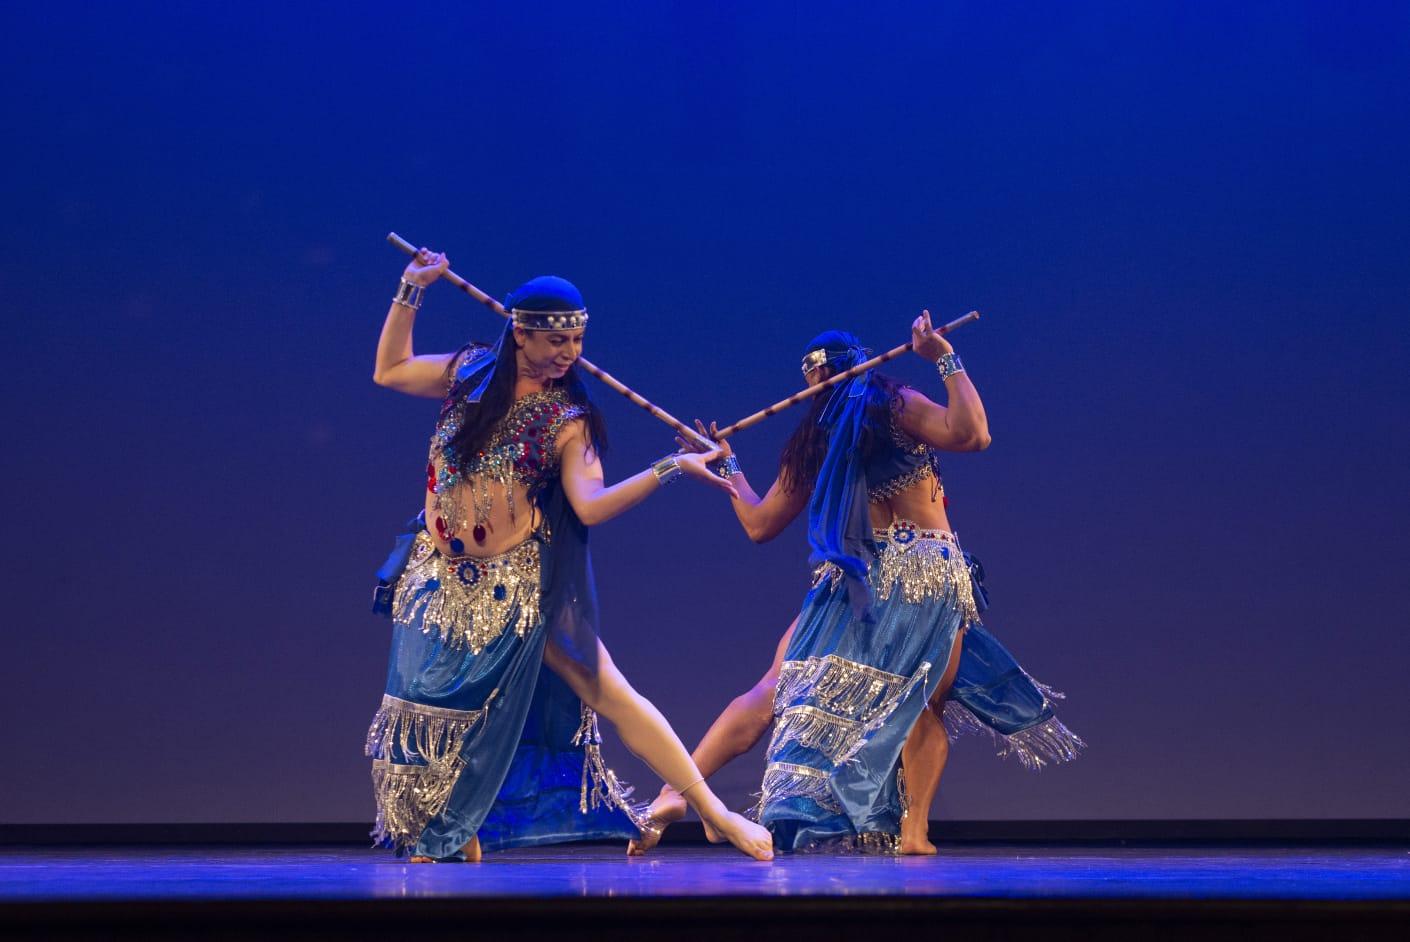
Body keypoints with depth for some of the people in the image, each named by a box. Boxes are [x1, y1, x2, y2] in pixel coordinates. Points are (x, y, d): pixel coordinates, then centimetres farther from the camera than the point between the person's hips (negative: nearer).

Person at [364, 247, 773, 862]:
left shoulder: (567, 419, -4)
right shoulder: (470, 373, 4)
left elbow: (591, 504, -16)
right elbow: (389, 371, 17)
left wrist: (670, 468, -25)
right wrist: (411, 290, 11)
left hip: (520, 589, -3)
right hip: (439, 580, 3)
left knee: (605, 690, -7)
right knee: (432, 707, 1)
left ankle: (712, 810, -4)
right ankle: (452, 836, 22)